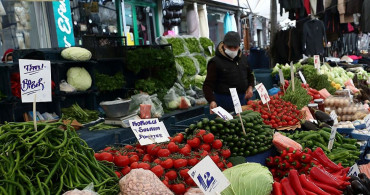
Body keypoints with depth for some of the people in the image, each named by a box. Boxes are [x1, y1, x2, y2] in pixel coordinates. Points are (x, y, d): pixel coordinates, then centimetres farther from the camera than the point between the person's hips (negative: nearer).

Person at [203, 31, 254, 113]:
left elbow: (250, 75, 27)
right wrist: (212, 101, -27)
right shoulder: (216, 62, -9)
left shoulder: (243, 59, 10)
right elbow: (208, 84, -12)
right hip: (224, 102, -6)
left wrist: (250, 87, 6)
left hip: (242, 99, 6)